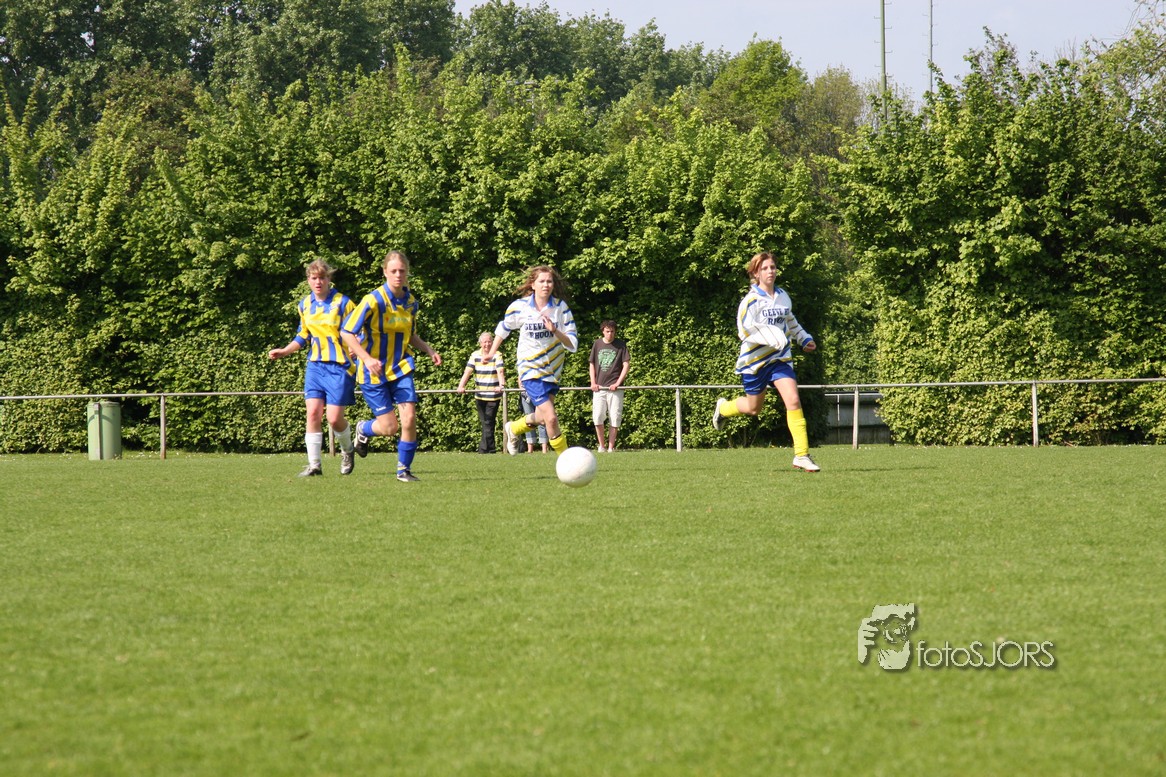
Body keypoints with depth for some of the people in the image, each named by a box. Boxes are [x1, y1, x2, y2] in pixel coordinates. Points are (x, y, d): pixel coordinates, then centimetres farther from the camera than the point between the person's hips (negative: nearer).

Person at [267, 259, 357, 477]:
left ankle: (347, 451, 21)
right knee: (313, 412, -7)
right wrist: (284, 351, 12)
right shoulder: (305, 305, 9)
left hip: (340, 367, -5)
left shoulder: (342, 303, -7)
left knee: (334, 418, -9)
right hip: (315, 365, 5)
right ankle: (314, 464, -3)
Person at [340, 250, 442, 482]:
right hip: (374, 371, -4)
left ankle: (404, 469, 8)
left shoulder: (411, 302, 3)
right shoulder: (374, 300, -16)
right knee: (389, 426, -4)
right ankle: (363, 430, 31)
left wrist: (429, 351, 1)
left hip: (401, 367, 4)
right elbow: (346, 332, -16)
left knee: (409, 418, -11)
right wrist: (367, 358, -27)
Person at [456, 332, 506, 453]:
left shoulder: (497, 355, -6)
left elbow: (500, 371, -20)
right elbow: (468, 371, -6)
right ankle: (490, 449, 18)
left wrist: (501, 385, -39)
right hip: (479, 395, 4)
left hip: (493, 396, -4)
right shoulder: (475, 355, 3)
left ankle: (484, 449, -5)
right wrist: (461, 386, -22)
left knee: (488, 423, -7)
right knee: (484, 423, 9)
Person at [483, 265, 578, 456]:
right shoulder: (519, 307, -11)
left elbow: (572, 345, -13)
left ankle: (513, 429, 47)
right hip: (530, 370, -3)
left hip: (552, 368, 3)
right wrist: (492, 352, 17)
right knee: (551, 418, -16)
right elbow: (503, 328, 11)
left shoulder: (561, 307, -9)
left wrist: (555, 331, -29)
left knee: (541, 417, 16)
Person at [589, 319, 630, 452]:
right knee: (597, 417, -9)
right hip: (599, 387, 2)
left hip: (615, 388, -2)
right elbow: (592, 364, 16)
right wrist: (593, 382, 3)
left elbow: (626, 364, 1)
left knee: (614, 418, -3)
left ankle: (611, 446, 4)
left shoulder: (621, 345, 3)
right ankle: (601, 445, 3)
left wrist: (618, 383, -8)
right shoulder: (597, 344, 10)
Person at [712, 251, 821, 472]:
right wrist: (768, 337, -35)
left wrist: (804, 338, 21)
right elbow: (744, 331, -22)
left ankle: (801, 454, -14)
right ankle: (724, 407, 48)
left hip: (780, 359, 4)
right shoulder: (751, 301, -14)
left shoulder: (783, 296, 5)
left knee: (793, 401, -15)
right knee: (753, 408, 13)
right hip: (755, 360, -4)